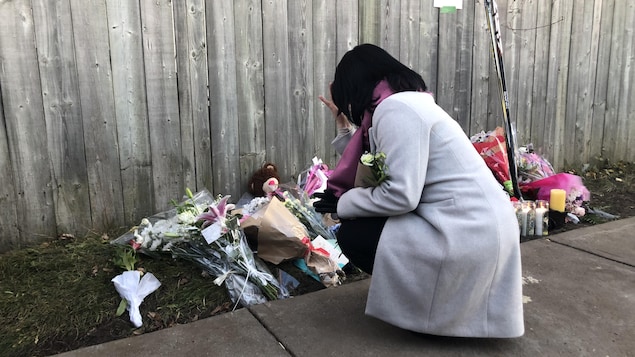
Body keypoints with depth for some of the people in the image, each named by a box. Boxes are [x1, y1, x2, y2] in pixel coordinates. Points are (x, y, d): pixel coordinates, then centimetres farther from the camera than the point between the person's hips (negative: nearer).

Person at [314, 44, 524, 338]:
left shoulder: (395, 109, -17)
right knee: (361, 221, 18)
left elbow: (399, 195, -23)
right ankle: (440, 292, 19)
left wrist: (342, 203, -9)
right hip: (477, 222, 10)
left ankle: (430, 302, 8)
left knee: (352, 235, -5)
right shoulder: (406, 103, 15)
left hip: (469, 233, -10)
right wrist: (344, 122, 20)